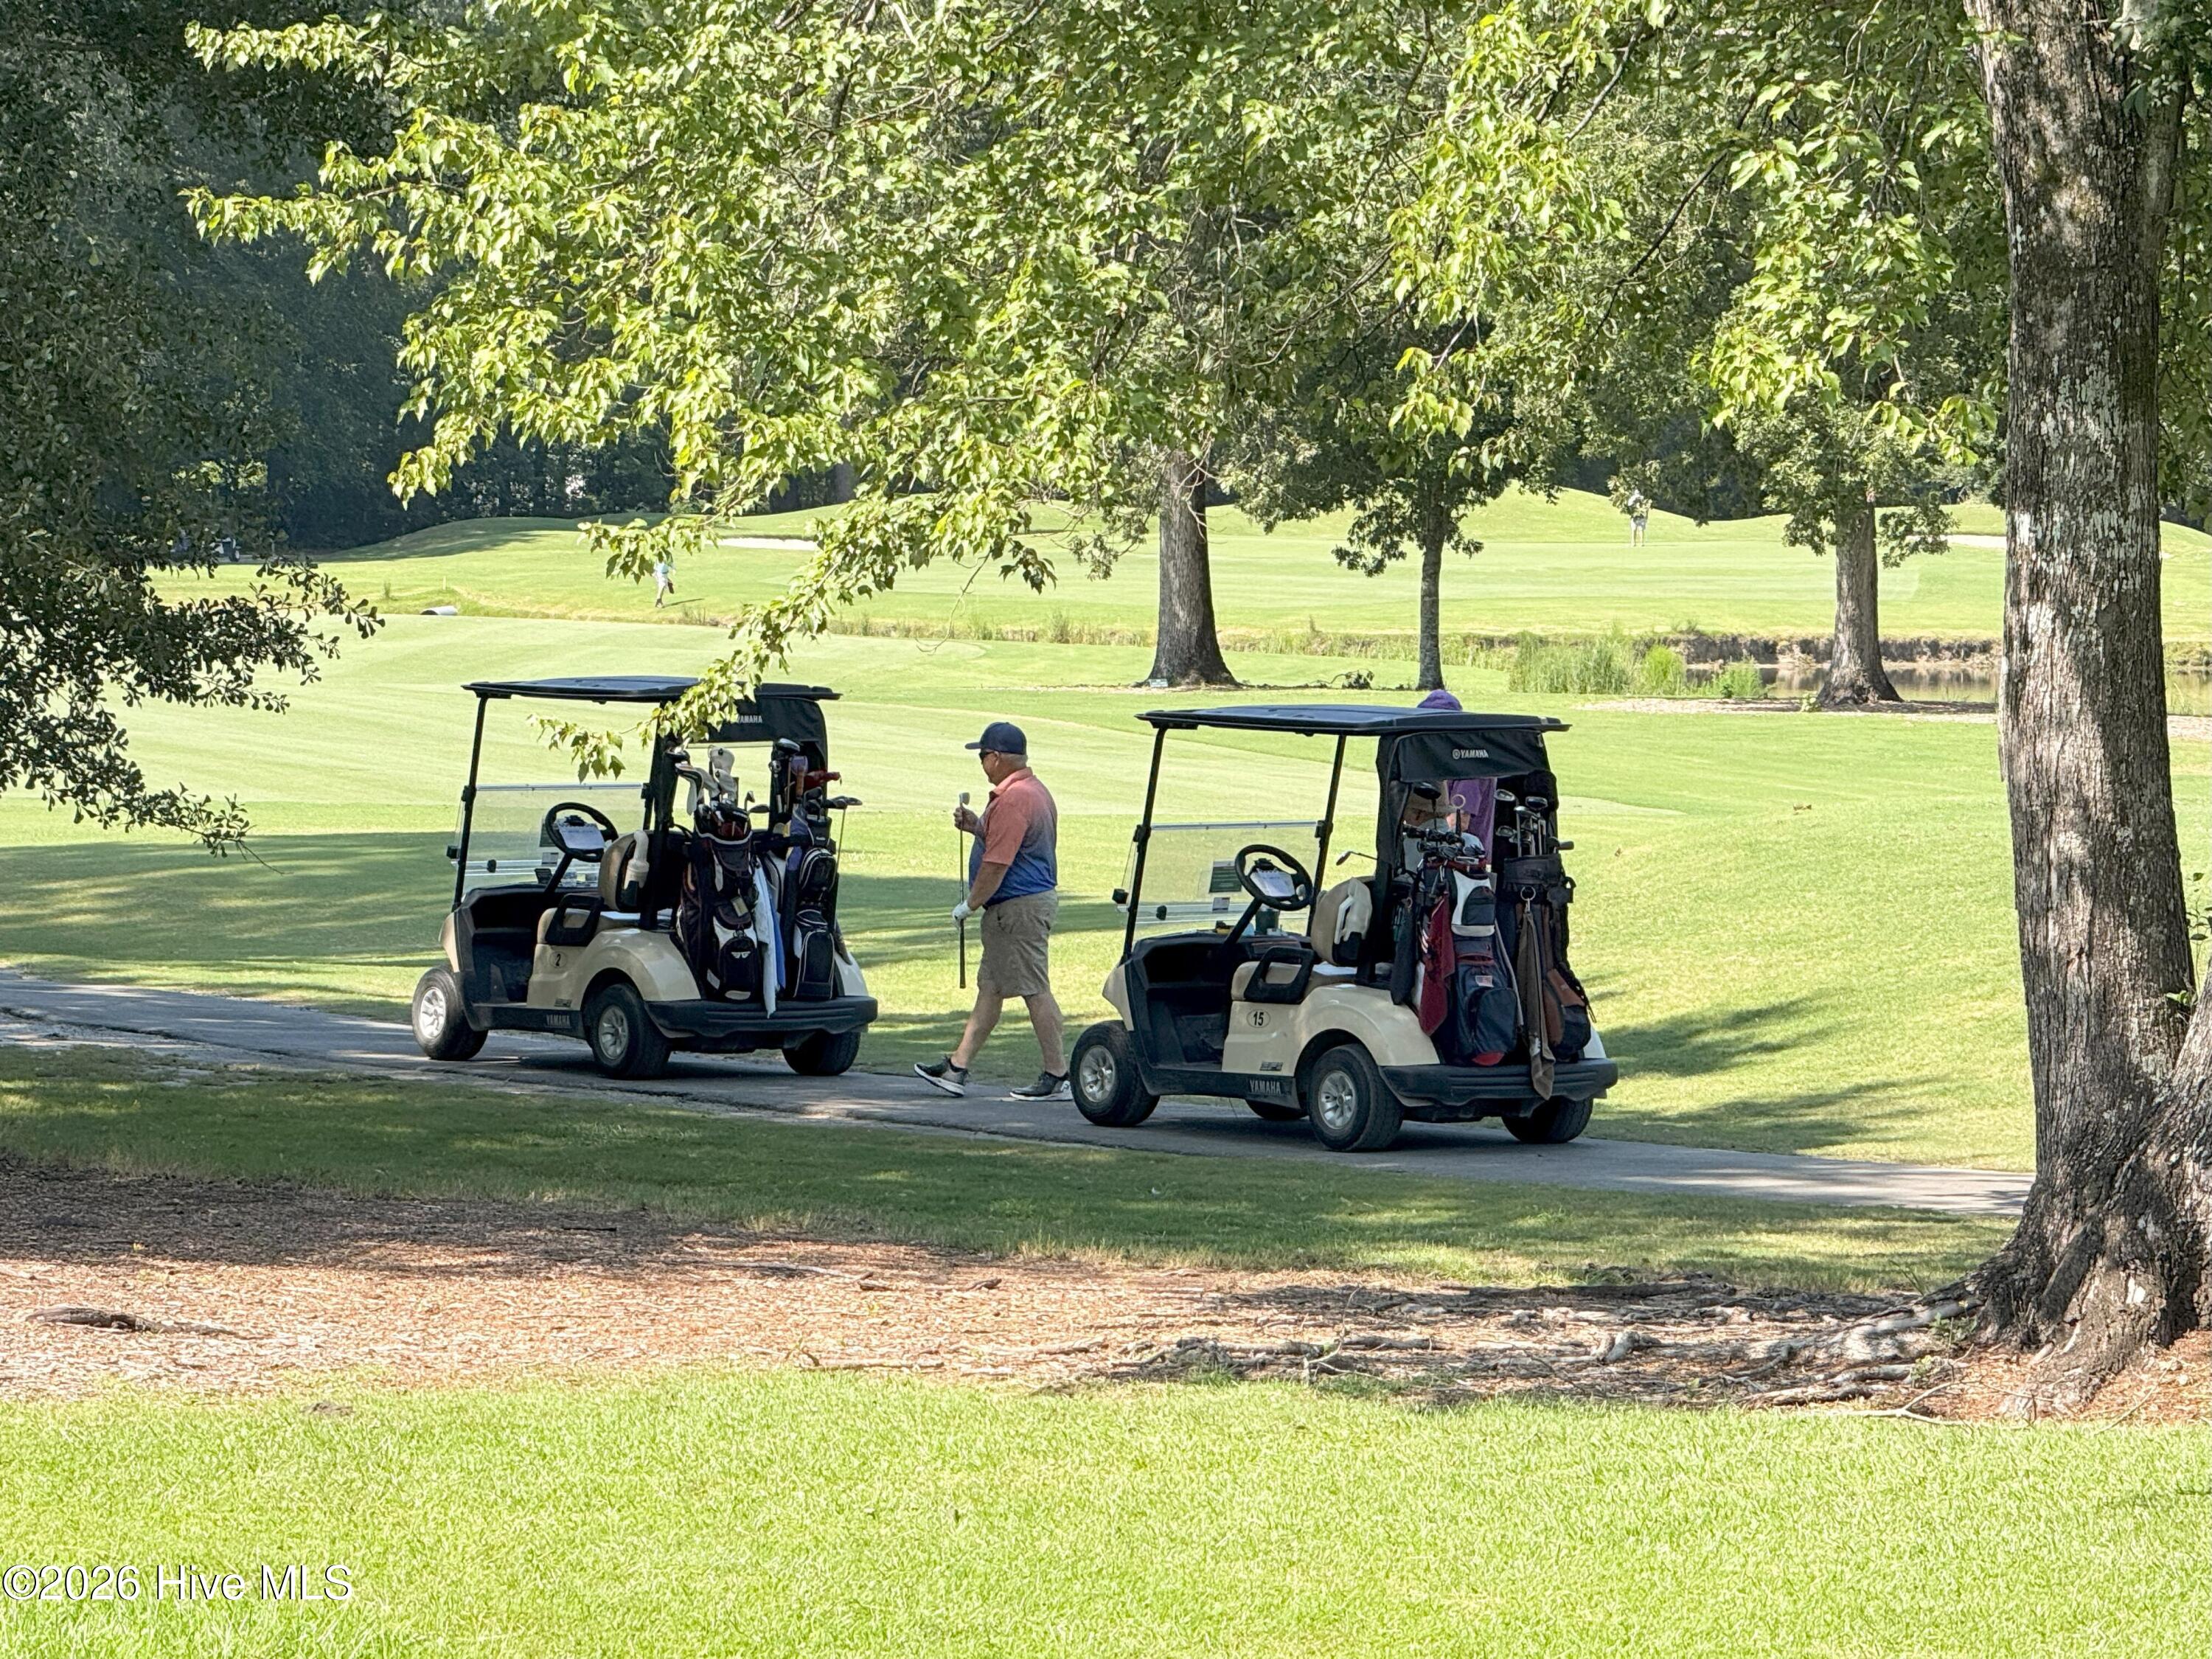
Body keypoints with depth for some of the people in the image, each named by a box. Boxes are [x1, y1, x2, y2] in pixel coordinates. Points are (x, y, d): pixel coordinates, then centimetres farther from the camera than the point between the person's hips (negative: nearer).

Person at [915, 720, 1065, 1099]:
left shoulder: (1012, 801, -21)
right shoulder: (1035, 791, 14)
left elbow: (997, 864, -23)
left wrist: (969, 905, -12)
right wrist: (976, 827, 14)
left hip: (1018, 908, -11)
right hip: (1034, 901, 11)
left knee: (1035, 991, -6)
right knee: (989, 987, 13)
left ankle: (1057, 1075, -2)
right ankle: (957, 1070, 16)